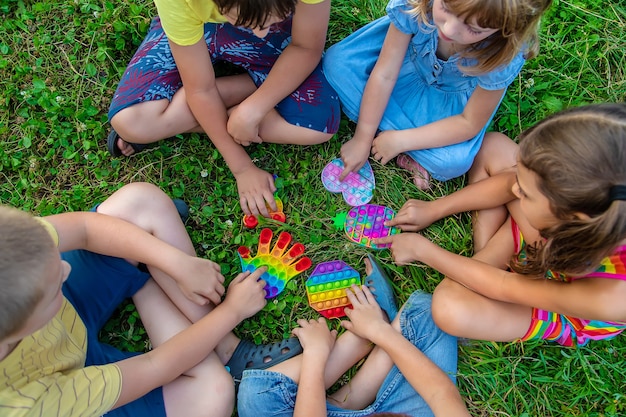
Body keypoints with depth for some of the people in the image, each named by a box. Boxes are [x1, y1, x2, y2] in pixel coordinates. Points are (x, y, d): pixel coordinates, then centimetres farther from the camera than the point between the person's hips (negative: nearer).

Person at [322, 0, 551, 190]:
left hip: (453, 94, -3)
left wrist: (401, 140, -26)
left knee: (453, 161, -30)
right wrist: (362, 139, -21)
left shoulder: (505, 56, -36)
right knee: (337, 62, -20)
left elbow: (470, 123, -24)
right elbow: (384, 73, -25)